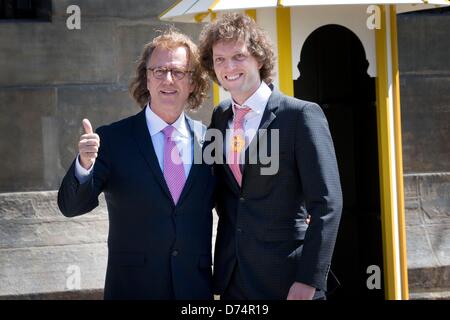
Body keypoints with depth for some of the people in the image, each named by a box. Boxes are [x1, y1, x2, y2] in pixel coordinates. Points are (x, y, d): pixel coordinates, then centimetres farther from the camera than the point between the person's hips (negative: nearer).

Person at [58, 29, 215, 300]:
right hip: (133, 287, -1)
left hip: (196, 287, 2)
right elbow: (71, 206, -9)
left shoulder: (208, 138, 1)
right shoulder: (112, 140, -4)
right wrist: (84, 165, -26)